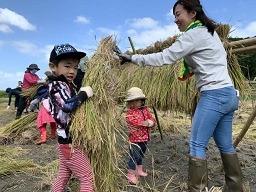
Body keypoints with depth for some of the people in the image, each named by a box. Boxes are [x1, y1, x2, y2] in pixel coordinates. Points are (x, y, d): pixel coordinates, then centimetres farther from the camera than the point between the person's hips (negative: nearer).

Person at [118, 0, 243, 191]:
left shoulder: (193, 34, -10)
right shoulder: (211, 32, 18)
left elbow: (164, 57, -14)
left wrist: (132, 58, -8)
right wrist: (192, 68, 15)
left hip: (214, 95, -10)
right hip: (229, 93, 10)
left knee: (197, 145, -4)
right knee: (225, 145, 15)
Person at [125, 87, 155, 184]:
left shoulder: (145, 109, 7)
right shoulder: (130, 112, -13)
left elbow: (151, 119, 6)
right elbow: (134, 122, -27)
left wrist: (151, 122, -17)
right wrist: (145, 123, -25)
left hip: (145, 138, 7)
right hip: (135, 139, -6)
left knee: (141, 155, 22)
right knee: (134, 156, -1)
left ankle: (139, 171, 40)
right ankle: (131, 175, 15)